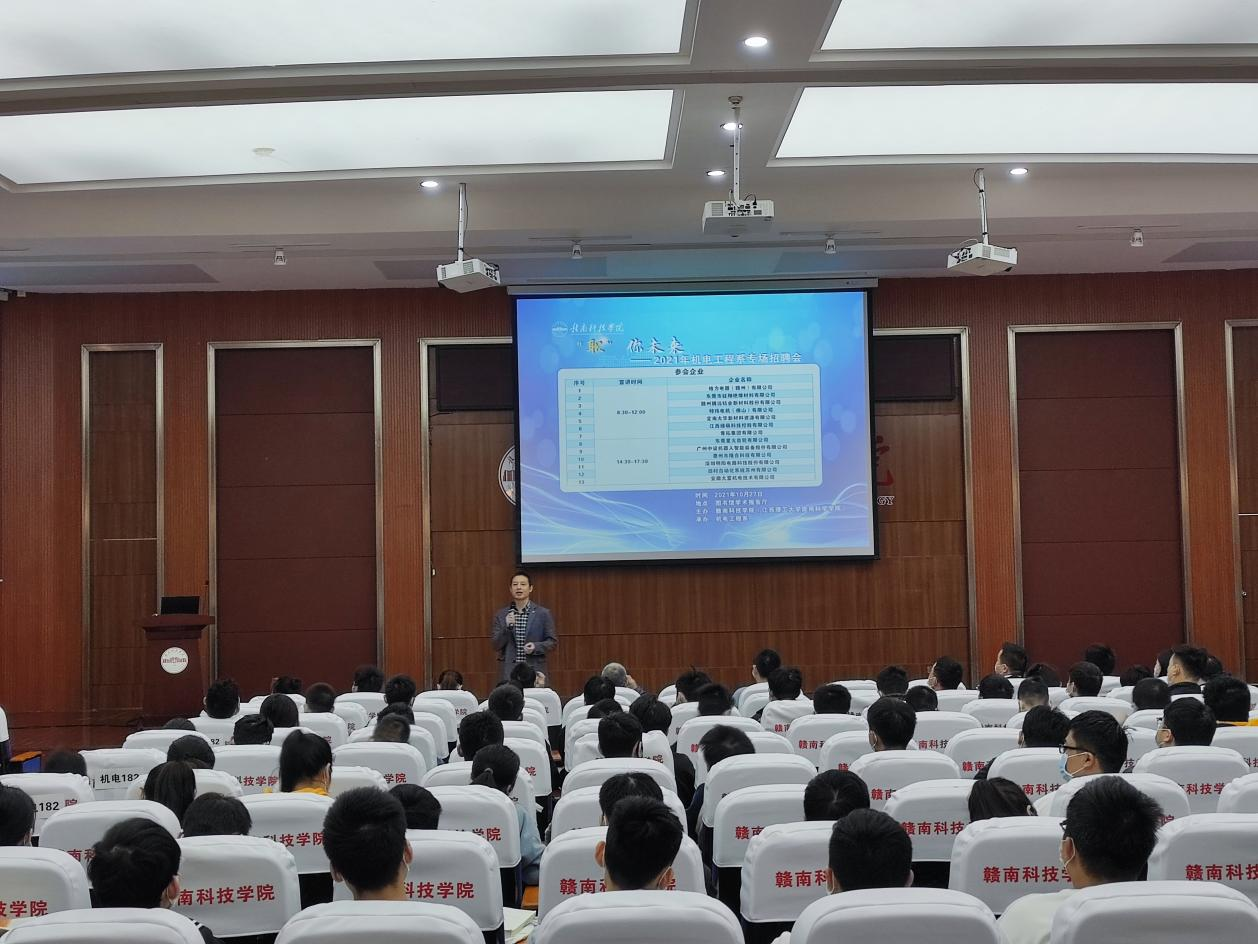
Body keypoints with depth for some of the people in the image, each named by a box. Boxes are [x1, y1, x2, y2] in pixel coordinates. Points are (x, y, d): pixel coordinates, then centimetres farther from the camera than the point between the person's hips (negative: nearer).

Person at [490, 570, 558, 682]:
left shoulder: (543, 614, 5)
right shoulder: (501, 615, 9)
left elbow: (553, 642, 6)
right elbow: (495, 645, 4)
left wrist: (536, 647, -13)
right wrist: (507, 627, -11)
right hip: (508, 673, 1)